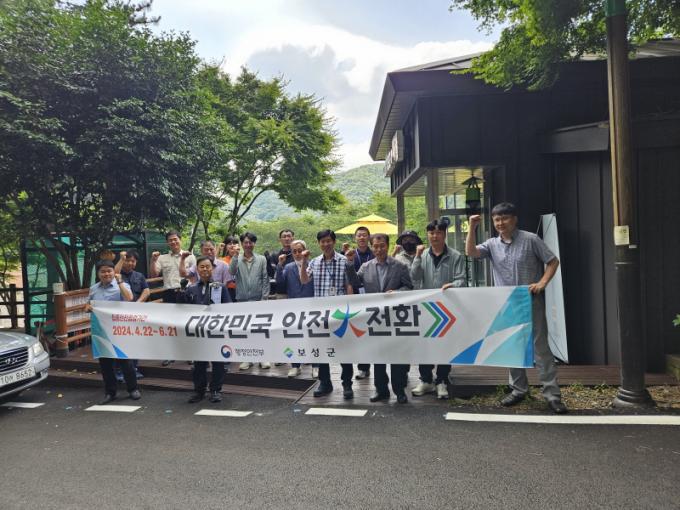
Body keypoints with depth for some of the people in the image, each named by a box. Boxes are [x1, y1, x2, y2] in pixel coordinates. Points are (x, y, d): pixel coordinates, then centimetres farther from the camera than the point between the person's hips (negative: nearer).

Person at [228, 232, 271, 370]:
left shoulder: (261, 259, 3)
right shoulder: (237, 259, 6)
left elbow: (265, 279, 1)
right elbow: (232, 272, -13)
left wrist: (264, 297, -6)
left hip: (258, 299, -1)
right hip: (242, 299, 1)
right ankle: (247, 358, 17)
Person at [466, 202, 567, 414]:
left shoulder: (530, 239, -3)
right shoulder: (492, 244, 7)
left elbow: (553, 262, 1)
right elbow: (470, 252, -7)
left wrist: (542, 283, -13)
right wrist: (472, 227, -13)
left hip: (531, 302, -4)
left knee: (540, 347, -2)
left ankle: (552, 394, 5)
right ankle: (519, 389, 24)